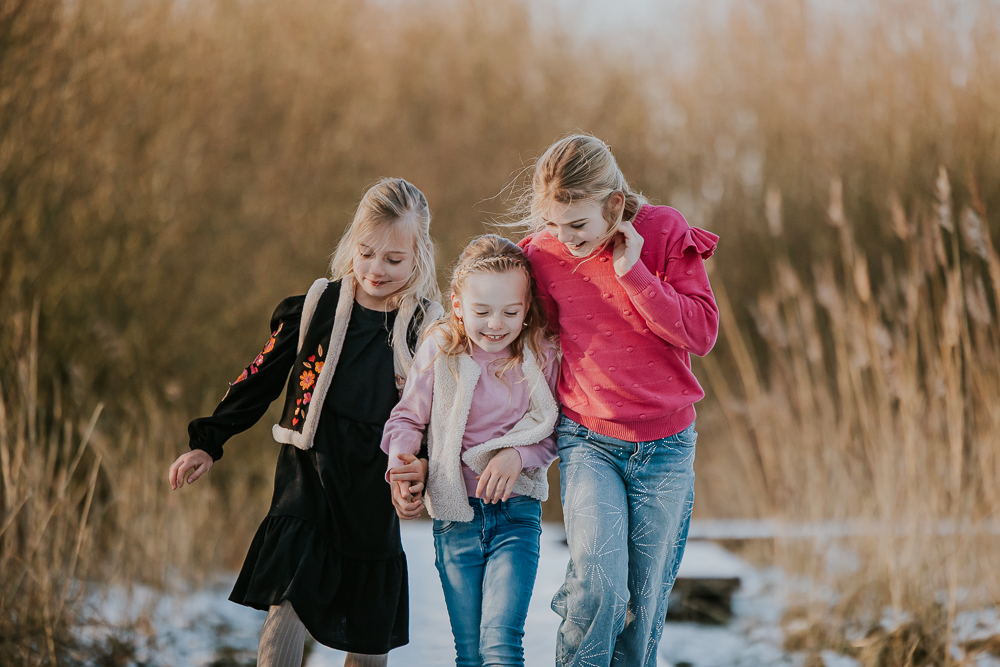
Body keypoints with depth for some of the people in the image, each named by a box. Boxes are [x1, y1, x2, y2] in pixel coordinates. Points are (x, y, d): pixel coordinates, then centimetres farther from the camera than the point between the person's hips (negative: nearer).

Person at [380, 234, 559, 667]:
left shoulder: (539, 359, -3)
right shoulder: (439, 351, -3)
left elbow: (553, 434, 3)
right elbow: (408, 418, 5)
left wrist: (518, 456, -16)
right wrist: (400, 462, -14)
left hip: (516, 515, -1)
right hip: (455, 515, 1)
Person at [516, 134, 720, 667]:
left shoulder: (664, 233, -6)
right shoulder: (542, 253, -4)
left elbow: (702, 333, -12)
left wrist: (633, 272, -18)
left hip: (665, 445, 1)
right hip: (588, 440, -1)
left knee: (644, 606, 5)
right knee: (599, 586, -20)